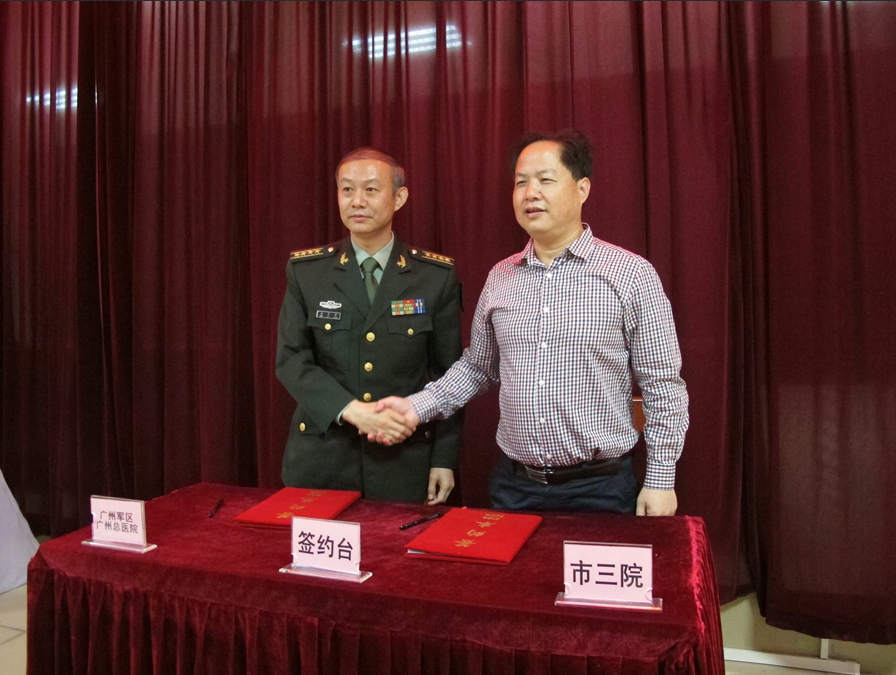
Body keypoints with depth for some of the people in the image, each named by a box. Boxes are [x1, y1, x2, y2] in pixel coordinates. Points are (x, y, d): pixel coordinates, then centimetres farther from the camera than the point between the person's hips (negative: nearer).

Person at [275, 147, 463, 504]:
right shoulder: (305, 271, 0)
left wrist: (444, 459, -1)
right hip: (321, 458, 1)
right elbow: (291, 359, -5)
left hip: (404, 460, -1)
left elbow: (448, 373, 1)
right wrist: (352, 411, -19)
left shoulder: (437, 276, -2)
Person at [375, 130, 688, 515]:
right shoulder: (499, 278, 4)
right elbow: (476, 367, 13)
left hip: (601, 488, -3)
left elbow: (662, 387, -6)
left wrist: (660, 481, -7)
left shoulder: (632, 275, -9)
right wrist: (418, 407, 1)